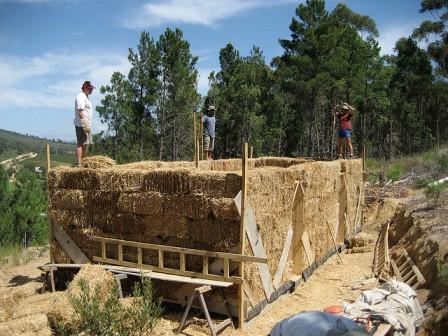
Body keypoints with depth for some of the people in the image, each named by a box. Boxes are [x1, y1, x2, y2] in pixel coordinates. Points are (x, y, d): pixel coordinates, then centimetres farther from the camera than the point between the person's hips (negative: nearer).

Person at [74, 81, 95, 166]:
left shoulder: (85, 97, 21)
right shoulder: (81, 97, -11)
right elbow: (80, 111, -20)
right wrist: (85, 124, -25)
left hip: (86, 125, 10)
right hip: (82, 125, -10)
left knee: (85, 144, 13)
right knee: (81, 144, -12)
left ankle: (82, 162, 19)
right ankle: (79, 164, -12)